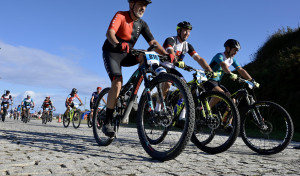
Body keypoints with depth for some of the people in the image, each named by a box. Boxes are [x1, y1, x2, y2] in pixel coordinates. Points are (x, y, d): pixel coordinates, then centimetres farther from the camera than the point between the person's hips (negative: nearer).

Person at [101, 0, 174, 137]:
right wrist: (118, 44, -56)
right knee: (117, 83, -25)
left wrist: (166, 54, -25)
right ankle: (107, 123, -17)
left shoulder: (142, 24, -1)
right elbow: (109, 33, -34)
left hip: (127, 54, 5)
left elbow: (153, 42, -9)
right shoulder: (120, 16, -16)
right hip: (111, 53, -5)